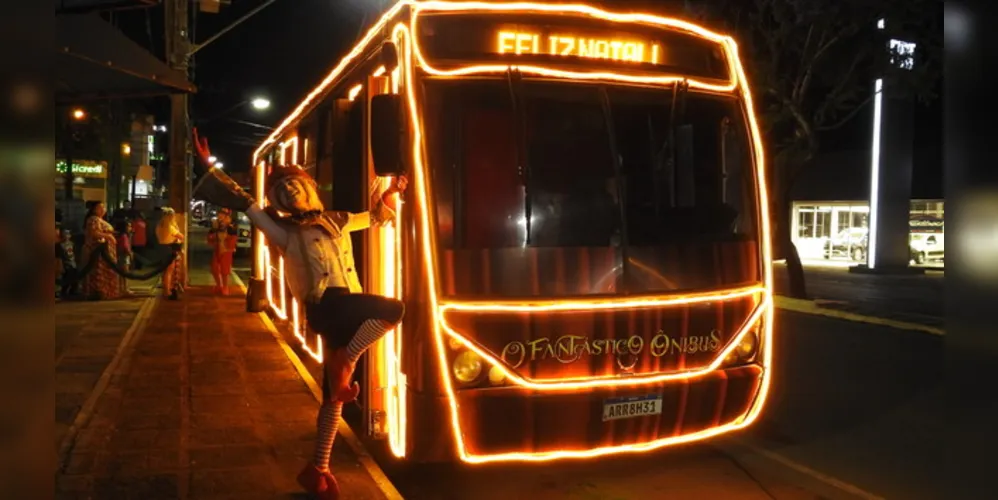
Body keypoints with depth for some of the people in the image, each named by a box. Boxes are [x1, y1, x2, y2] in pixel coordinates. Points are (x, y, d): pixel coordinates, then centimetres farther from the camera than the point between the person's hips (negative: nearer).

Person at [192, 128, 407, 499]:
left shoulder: (336, 221, 24)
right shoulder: (285, 231, 8)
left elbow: (375, 217, 40)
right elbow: (243, 202, 6)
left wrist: (392, 193, 28)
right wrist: (209, 167, 2)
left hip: (348, 312, 6)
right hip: (327, 305, -6)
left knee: (336, 395, 8)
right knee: (393, 310, -29)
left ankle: (317, 470, 18)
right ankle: (343, 364, -14)